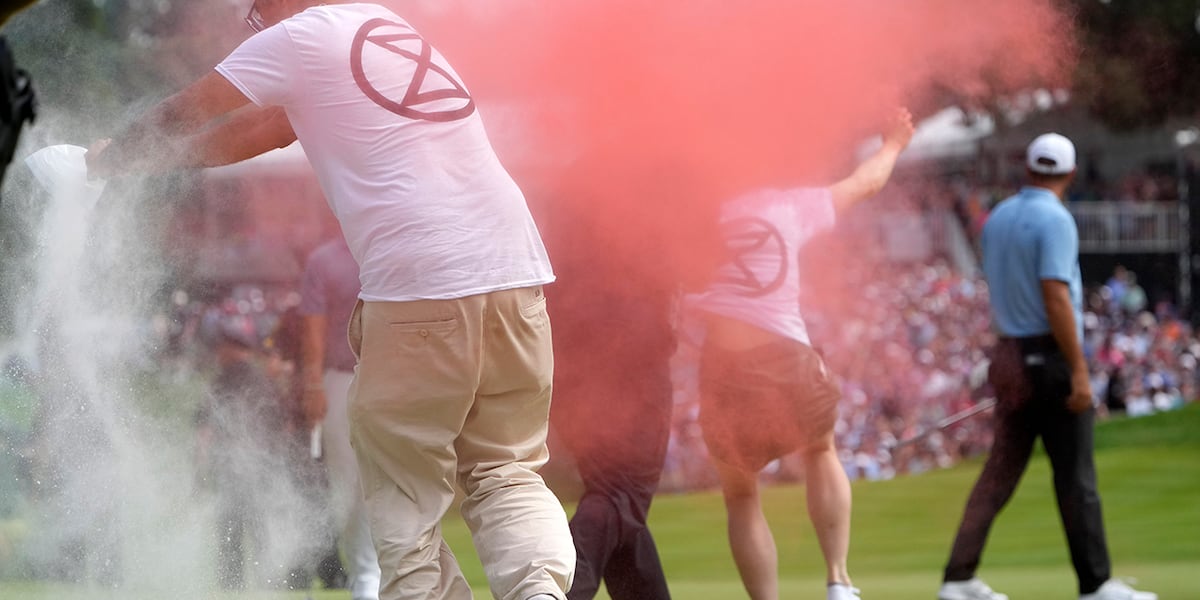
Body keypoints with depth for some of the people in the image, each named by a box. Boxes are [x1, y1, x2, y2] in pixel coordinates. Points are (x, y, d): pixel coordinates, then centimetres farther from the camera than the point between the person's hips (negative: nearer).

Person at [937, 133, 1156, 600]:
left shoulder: (997, 218, 10)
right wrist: (1079, 370, -20)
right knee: (1075, 475, -1)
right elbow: (1056, 298, -21)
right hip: (1052, 356, -7)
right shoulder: (1055, 220, -14)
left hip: (1010, 353, 7)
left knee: (1001, 470, 7)